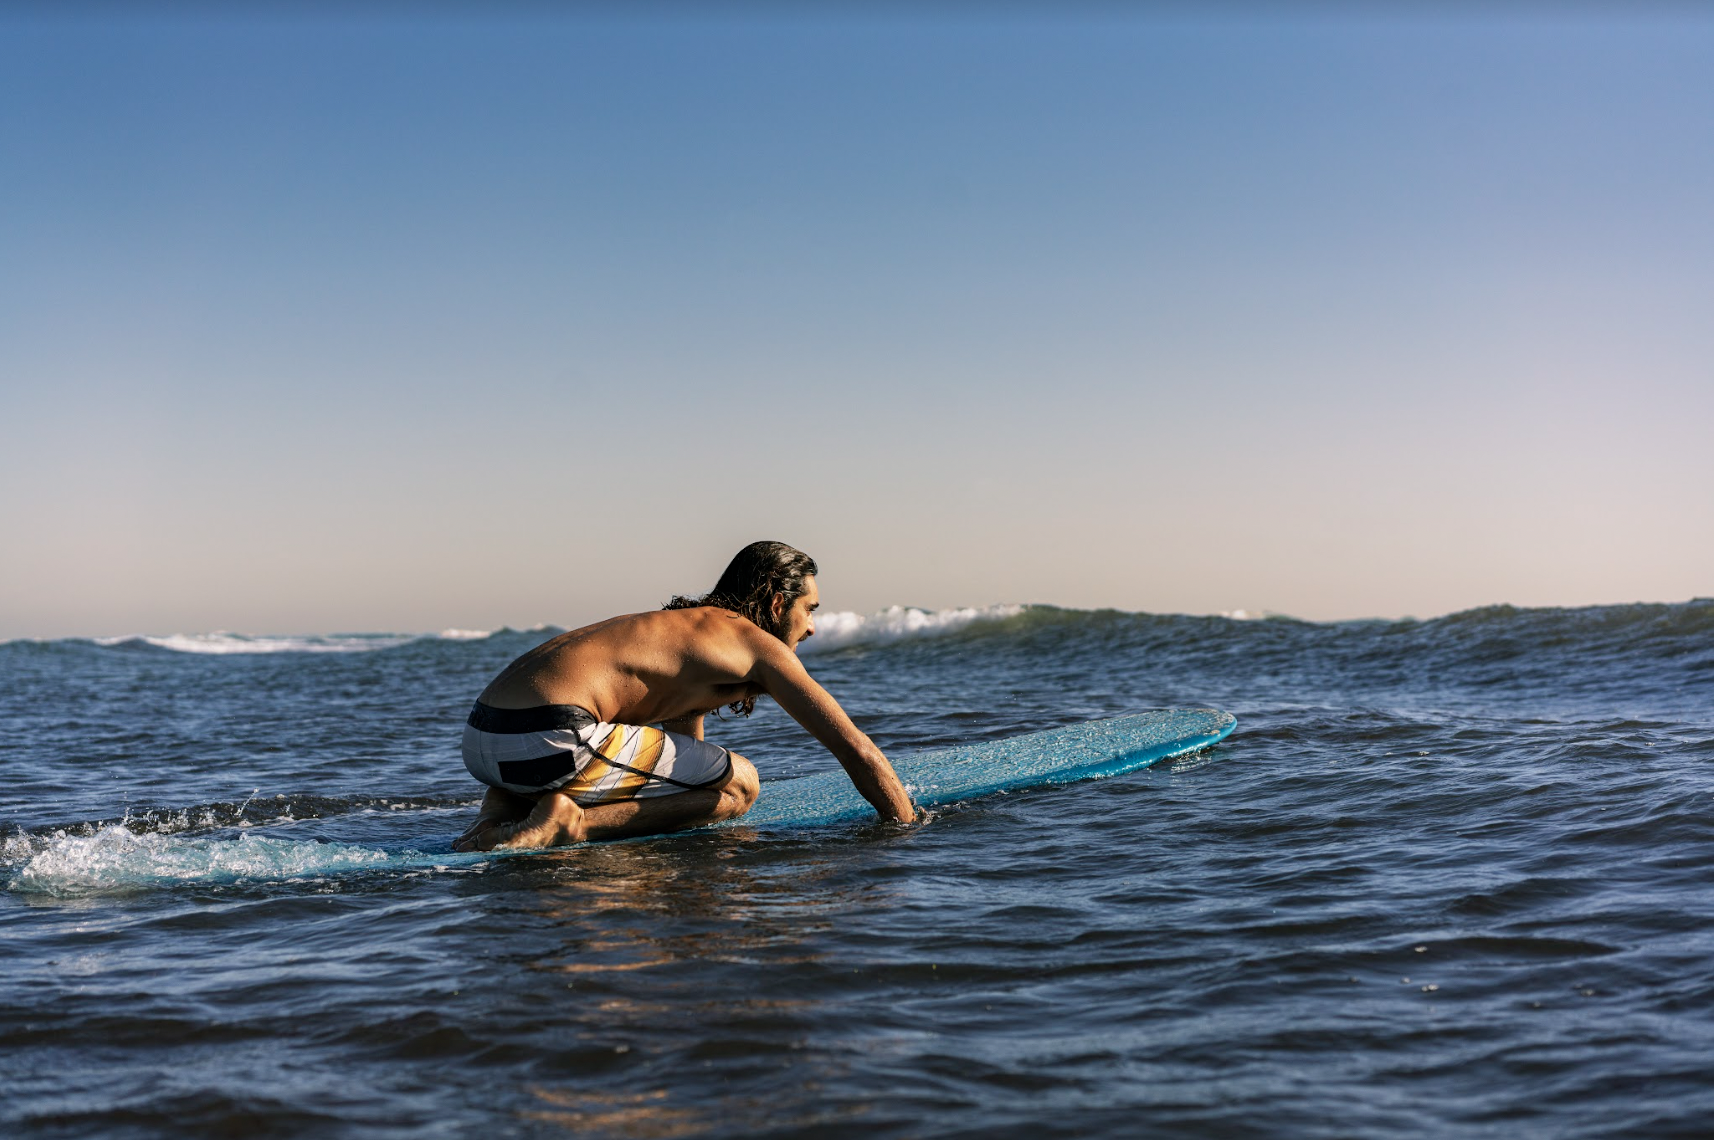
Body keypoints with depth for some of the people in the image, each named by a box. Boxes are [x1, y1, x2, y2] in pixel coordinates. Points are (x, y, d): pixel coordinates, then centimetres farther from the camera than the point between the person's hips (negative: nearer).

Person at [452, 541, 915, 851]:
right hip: (550, 739, -8)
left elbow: (686, 770, 41)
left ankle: (501, 811, 11)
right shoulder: (759, 645, 6)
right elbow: (856, 750, 3)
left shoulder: (692, 629, 32)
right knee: (740, 783, 5)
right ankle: (572, 820, -10)